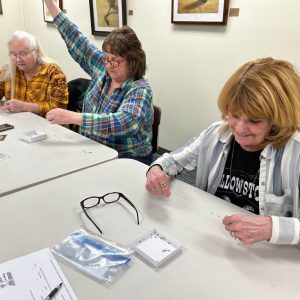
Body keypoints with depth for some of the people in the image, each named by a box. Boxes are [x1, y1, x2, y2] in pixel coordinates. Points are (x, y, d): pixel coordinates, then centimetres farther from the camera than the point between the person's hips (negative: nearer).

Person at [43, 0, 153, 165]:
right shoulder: (103, 69, 1)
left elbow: (124, 123, -35)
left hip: (127, 161, -6)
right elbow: (77, 42, 8)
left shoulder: (140, 90, -18)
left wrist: (72, 117, -39)